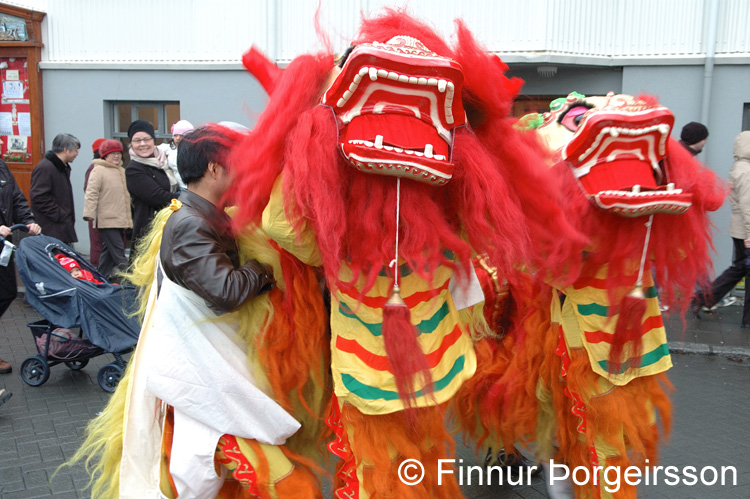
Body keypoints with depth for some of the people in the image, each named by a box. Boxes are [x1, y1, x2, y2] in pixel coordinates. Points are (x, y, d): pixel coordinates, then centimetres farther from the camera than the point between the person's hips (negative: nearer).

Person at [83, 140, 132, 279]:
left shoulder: (122, 171, 19)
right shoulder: (99, 170, -6)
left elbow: (126, 194, 28)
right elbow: (91, 193, -13)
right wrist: (89, 213, -21)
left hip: (120, 220, 8)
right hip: (107, 220, -8)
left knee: (109, 251, 14)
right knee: (118, 251, -11)